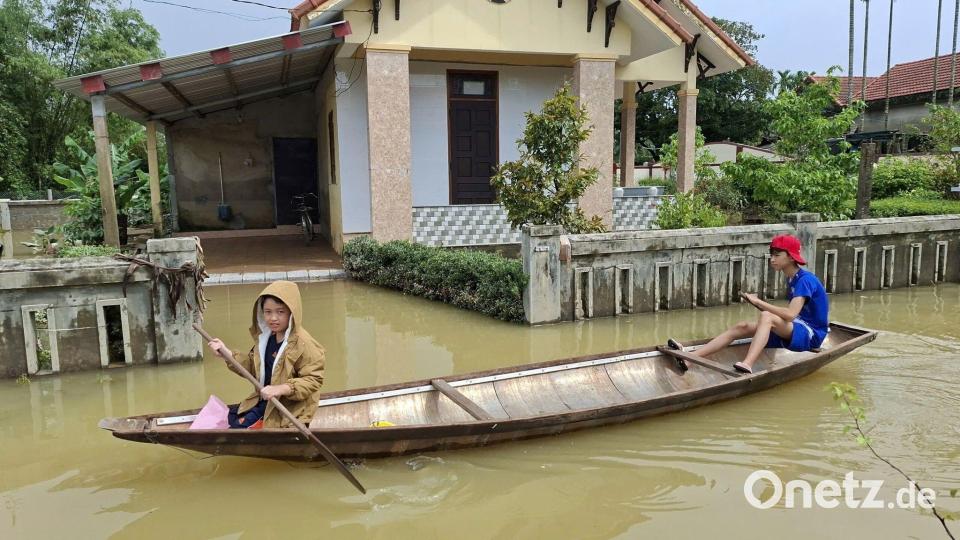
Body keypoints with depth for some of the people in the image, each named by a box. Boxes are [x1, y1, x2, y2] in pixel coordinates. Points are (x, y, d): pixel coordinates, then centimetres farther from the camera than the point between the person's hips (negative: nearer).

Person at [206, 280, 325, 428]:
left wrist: (282, 388, -34)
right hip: (264, 401, 8)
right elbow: (252, 366, 13)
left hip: (289, 408, -8)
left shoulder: (304, 344, -24)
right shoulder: (265, 338, 2)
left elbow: (313, 379, -25)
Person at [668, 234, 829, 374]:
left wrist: (758, 302, -22)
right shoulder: (791, 279, 12)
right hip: (794, 331, 8)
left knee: (765, 317, -33)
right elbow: (791, 314, 11)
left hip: (811, 334, -8)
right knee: (742, 326, -9)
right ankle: (690, 356, -19)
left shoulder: (805, 279, -16)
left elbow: (790, 314, -29)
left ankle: (747, 365, -52)